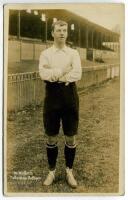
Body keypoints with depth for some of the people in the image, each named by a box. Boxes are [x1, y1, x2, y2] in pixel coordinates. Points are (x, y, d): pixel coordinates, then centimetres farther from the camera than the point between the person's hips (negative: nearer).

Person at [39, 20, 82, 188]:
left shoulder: (73, 53, 3)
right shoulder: (46, 53, 2)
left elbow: (77, 74, -13)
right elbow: (43, 74, -15)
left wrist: (53, 74, -12)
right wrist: (65, 71, -14)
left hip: (70, 98, 1)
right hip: (52, 98, 0)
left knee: (70, 137, 9)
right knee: (52, 138, 9)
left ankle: (69, 171, 26)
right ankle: (51, 171, 26)